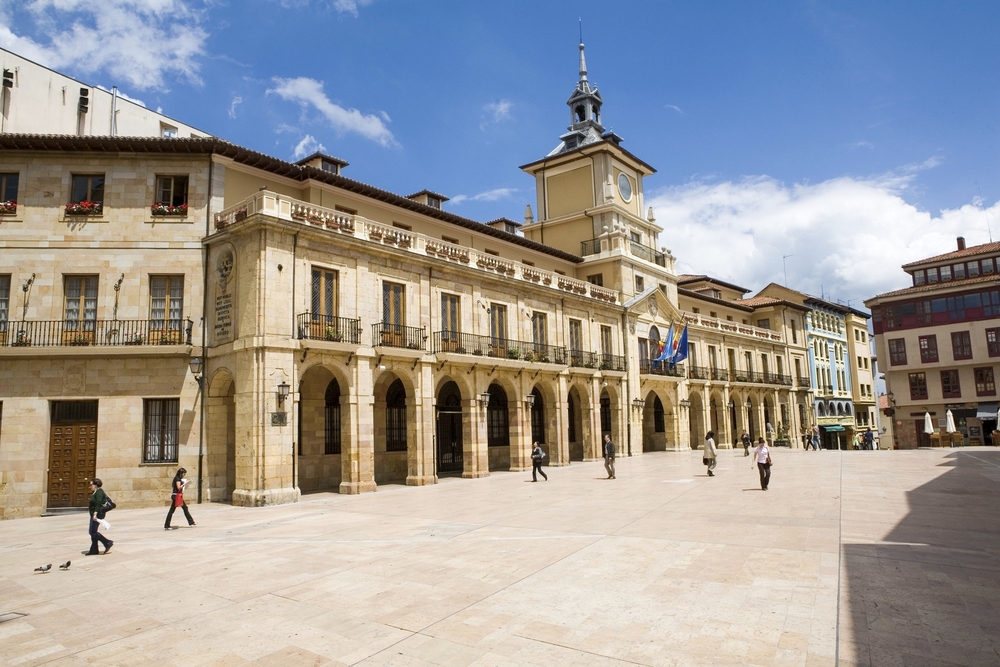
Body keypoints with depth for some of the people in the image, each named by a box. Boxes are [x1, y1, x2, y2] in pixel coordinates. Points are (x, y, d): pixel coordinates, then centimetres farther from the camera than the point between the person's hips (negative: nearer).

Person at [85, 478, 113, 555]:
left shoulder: (99, 492, -16)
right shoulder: (95, 492, 15)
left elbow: (98, 504, -25)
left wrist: (95, 514, -32)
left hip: (98, 514, -10)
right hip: (94, 514, 10)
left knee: (93, 532, -9)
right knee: (92, 532, 11)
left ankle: (108, 543, 0)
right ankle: (94, 550, 17)